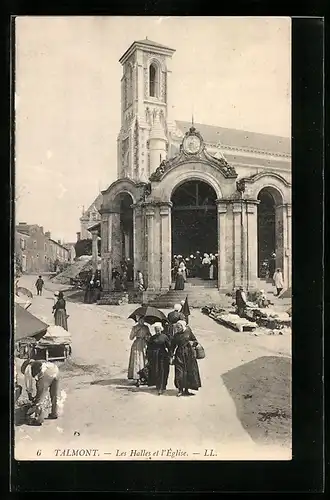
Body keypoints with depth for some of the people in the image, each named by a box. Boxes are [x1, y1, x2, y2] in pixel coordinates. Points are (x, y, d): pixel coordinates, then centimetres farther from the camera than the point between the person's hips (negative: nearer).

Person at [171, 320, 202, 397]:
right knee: (180, 372, -7)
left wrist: (192, 343, -8)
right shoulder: (176, 335, 5)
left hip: (189, 354, 1)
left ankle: (186, 390, 10)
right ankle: (180, 389, 0)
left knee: (189, 371, 2)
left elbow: (195, 341, 13)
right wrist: (172, 356, 1)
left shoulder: (188, 332, 4)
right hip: (180, 354, -1)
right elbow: (173, 346, 8)